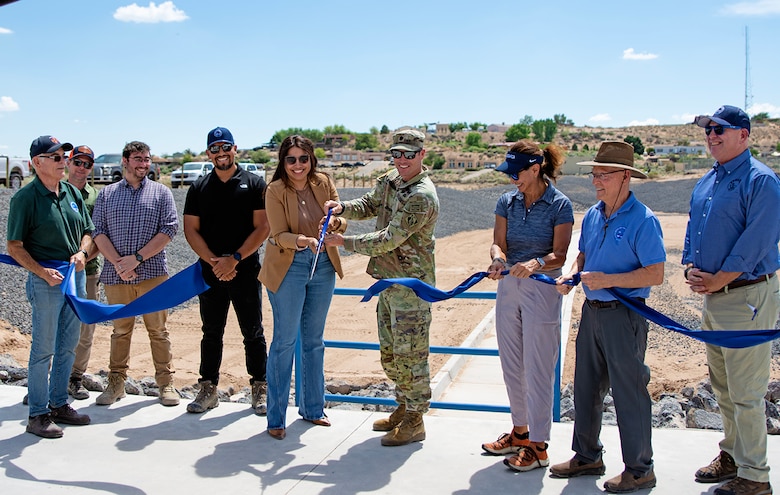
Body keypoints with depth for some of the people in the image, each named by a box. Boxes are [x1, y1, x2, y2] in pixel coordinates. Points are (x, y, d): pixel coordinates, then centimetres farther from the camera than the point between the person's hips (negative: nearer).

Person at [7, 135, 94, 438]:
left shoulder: (73, 193, 9)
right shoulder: (25, 197, -9)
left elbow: (87, 231, 16)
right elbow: (14, 247, -9)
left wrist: (82, 253, -4)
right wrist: (42, 272, -19)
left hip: (76, 275, 7)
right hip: (45, 279, -7)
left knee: (68, 345, 14)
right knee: (44, 349, 0)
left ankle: (59, 404, 27)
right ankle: (38, 414, 11)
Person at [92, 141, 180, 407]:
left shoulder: (161, 192, 7)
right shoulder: (107, 194, 12)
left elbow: (169, 229, -4)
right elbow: (98, 231, 3)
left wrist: (137, 258, -12)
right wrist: (117, 262, -12)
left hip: (152, 273, -1)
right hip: (115, 275, 1)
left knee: (158, 330, 3)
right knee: (120, 331, 9)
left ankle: (165, 383, 11)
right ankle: (116, 383, 18)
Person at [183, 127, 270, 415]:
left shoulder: (254, 184, 1)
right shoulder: (199, 188, 9)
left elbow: (263, 227, -5)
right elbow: (191, 230, 4)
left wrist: (235, 259, -13)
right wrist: (214, 261, -9)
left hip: (246, 271, -2)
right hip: (210, 272, 3)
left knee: (253, 333, 3)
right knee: (211, 333, 10)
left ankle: (259, 390, 13)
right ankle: (208, 390, 19)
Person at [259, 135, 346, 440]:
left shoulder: (324, 183, 0)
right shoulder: (275, 190, -11)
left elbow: (342, 222, 0)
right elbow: (280, 235, -16)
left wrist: (335, 223, -23)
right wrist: (303, 240, -36)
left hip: (323, 265, 5)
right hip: (289, 268, -4)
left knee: (314, 340, 15)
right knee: (285, 341, -2)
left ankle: (312, 408, 29)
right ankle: (276, 418, 9)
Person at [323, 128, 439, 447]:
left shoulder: (421, 196, -21)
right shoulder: (390, 180, 8)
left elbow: (388, 240, -23)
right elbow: (369, 205, 20)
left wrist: (344, 242, -16)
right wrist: (341, 208, -3)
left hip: (411, 284, -9)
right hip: (388, 280, 10)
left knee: (409, 353, -2)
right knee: (389, 350, 17)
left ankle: (414, 422, 10)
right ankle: (404, 407, 32)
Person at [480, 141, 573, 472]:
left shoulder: (559, 205, -10)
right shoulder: (507, 201, 5)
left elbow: (559, 255, -14)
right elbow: (498, 242, 0)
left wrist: (536, 263, -34)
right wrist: (498, 259, -22)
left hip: (542, 290, -6)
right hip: (508, 287, 6)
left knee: (538, 370, 0)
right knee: (512, 366, 14)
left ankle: (537, 446, 12)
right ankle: (520, 433, 31)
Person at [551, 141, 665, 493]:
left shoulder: (642, 220, -15)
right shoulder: (592, 216, 9)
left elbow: (655, 274, -18)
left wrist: (607, 280, -23)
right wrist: (572, 275, 1)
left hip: (624, 316, -8)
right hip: (592, 311, 8)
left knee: (629, 392, 2)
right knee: (586, 388, 16)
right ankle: (587, 457, 32)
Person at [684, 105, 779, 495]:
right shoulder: (705, 184, 14)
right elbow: (693, 231, 17)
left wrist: (717, 280, -18)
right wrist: (691, 270, 0)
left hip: (747, 295, -9)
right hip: (712, 297, 9)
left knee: (746, 392, -3)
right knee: (722, 386, 18)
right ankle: (731, 455, 33)